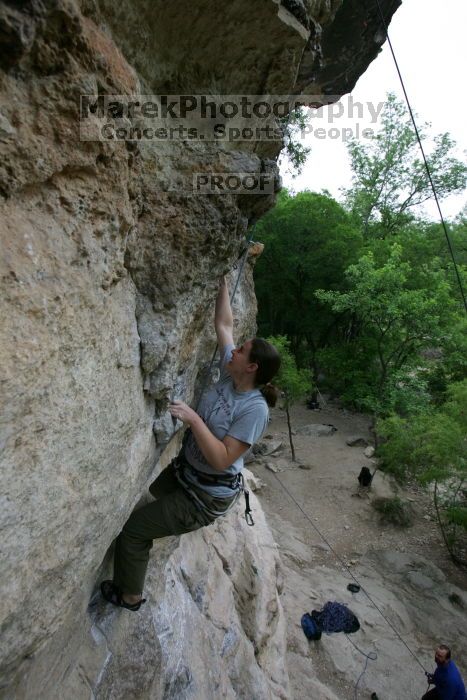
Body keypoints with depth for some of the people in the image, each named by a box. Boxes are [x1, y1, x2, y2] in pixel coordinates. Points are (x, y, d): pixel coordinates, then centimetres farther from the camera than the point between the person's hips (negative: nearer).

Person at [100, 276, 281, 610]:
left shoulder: (254, 409, -28)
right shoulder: (230, 376, -9)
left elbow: (222, 460, -31)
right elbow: (224, 324, -3)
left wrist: (193, 419, -36)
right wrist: (223, 282, -3)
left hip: (206, 496, -8)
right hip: (183, 471, 8)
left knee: (132, 530, -1)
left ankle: (130, 596, 26)